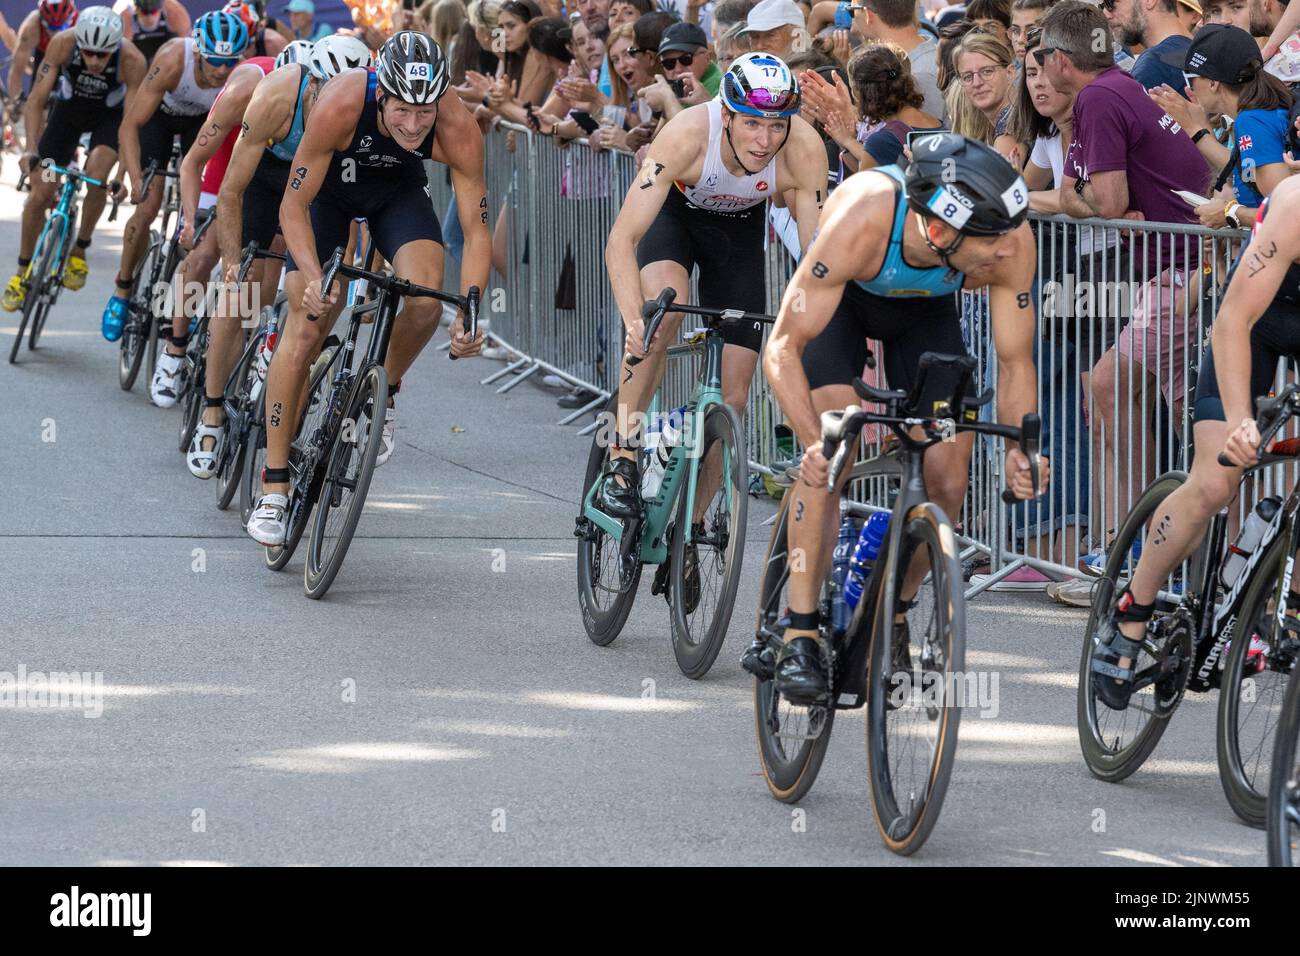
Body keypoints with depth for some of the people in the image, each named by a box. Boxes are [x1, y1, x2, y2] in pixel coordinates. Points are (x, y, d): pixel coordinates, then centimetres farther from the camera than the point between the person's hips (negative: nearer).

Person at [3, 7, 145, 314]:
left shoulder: (132, 61, -35)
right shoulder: (63, 44, -32)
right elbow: (37, 99, -26)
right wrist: (31, 150, -36)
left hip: (110, 115, -2)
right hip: (69, 108, 2)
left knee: (96, 174, -29)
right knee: (40, 194, -5)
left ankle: (79, 250, -6)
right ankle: (22, 272, 12)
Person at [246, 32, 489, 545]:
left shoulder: (458, 130, -33)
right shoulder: (339, 105, -38)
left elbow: (476, 229, -26)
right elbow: (293, 208, -30)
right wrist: (313, 277, -46)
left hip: (398, 186, 1)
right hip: (329, 182, -1)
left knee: (426, 301, -25)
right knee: (305, 326, -10)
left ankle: (384, 391, 7)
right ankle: (273, 489, -4)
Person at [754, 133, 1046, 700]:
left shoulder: (1013, 245, -35)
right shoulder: (860, 222, -44)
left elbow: (1015, 362, -20)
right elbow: (783, 349, -37)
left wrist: (1021, 447, -37)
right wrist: (813, 440, -50)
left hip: (925, 310, 3)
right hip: (841, 294, -3)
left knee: (947, 483, -7)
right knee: (827, 457, -22)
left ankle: (891, 615, 17)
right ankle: (798, 636, -15)